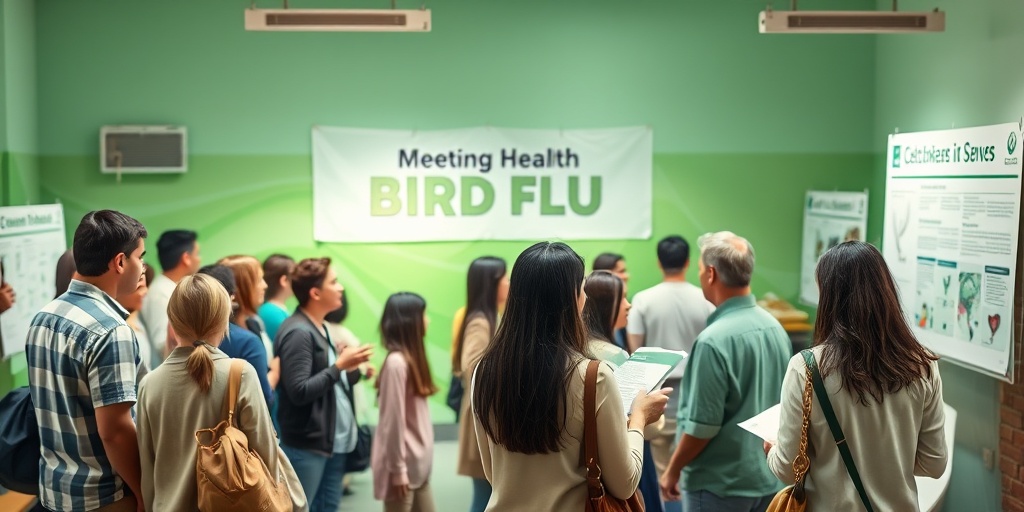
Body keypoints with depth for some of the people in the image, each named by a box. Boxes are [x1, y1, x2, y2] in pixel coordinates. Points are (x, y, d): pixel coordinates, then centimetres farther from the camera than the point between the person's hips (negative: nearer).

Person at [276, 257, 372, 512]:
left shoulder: (320, 328, 12)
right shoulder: (298, 332, -17)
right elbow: (299, 392, -23)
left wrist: (351, 369, 1)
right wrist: (339, 365, -21)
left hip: (333, 441, 9)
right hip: (307, 446, -9)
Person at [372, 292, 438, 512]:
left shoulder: (411, 358, 8)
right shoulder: (397, 362, -19)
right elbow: (393, 421, -19)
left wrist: (420, 462, 9)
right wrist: (398, 470, -17)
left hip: (418, 465, 9)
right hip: (404, 466, -9)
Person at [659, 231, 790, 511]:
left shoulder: (714, 340, -23)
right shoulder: (775, 327, 0)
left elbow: (703, 424, -21)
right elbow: (781, 401, 10)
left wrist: (673, 470, -6)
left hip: (721, 484, -7)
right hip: (768, 477, 7)